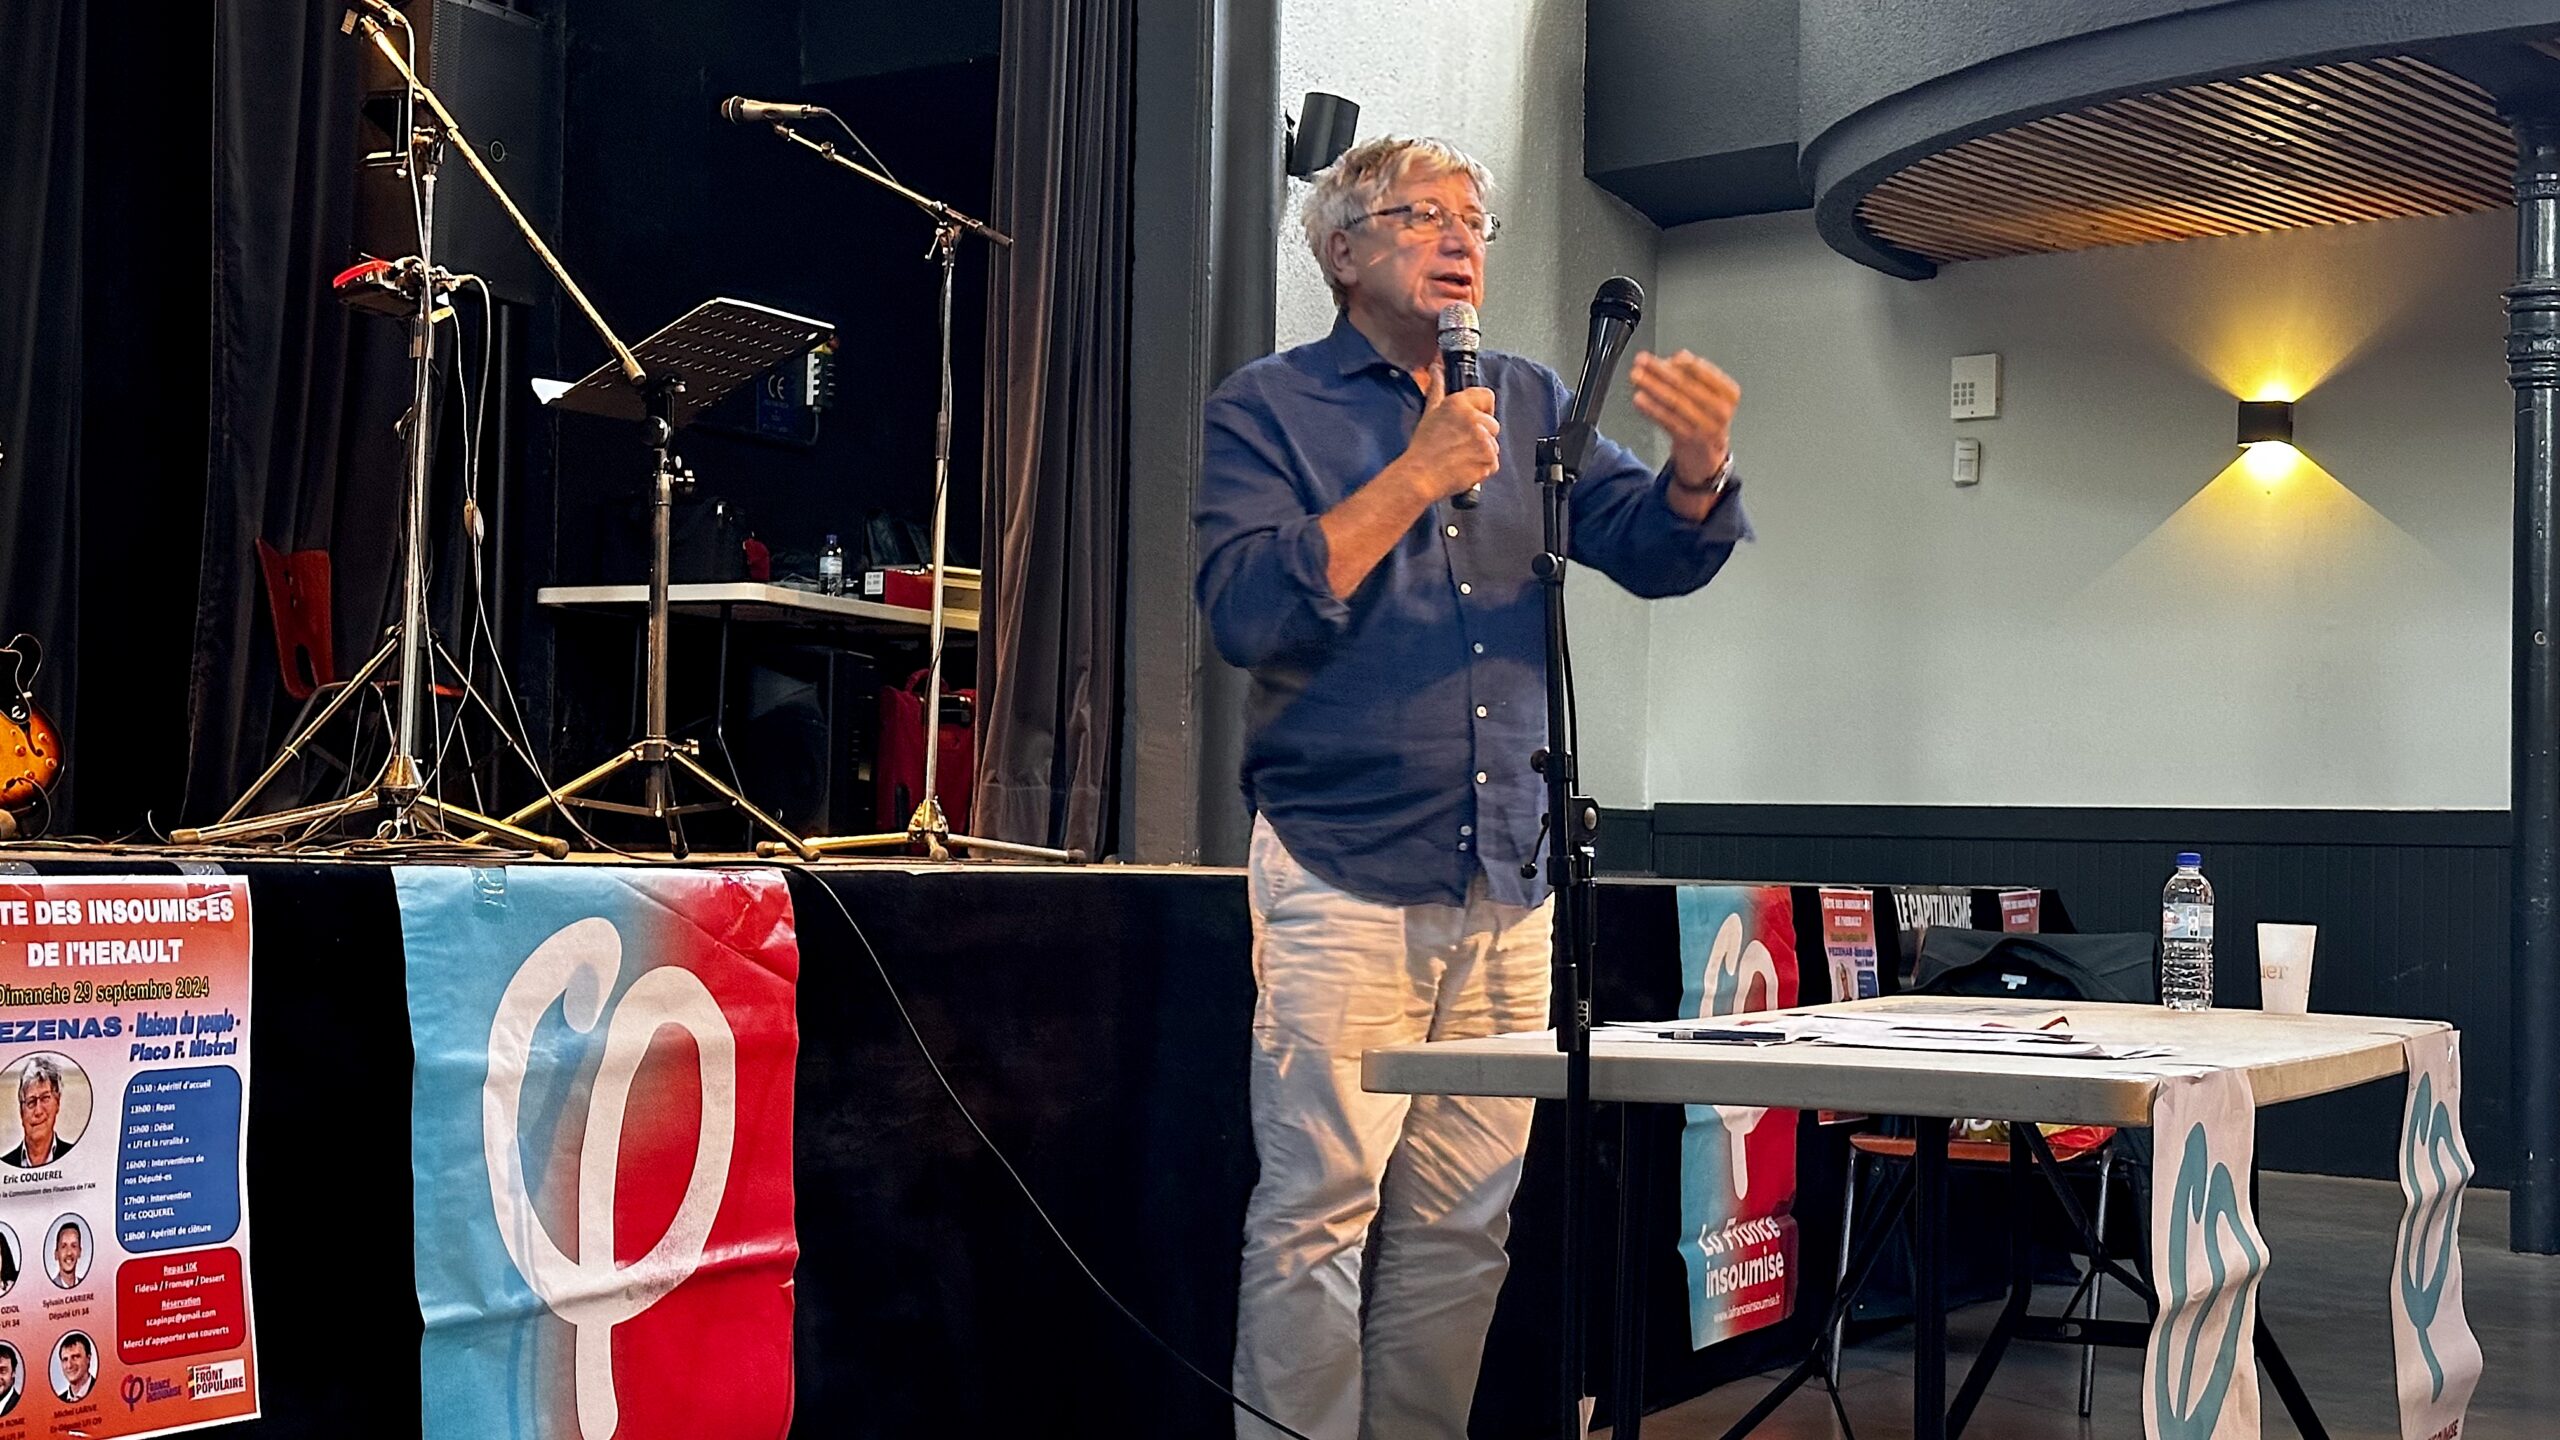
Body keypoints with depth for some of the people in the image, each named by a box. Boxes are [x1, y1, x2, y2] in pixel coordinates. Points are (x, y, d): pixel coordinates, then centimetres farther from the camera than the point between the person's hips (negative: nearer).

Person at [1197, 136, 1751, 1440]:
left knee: (1463, 1223, 8)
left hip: (1507, 889, 5)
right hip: (1343, 882, -5)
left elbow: (1654, 554, 6)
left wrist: (1697, 468, -15)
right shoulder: (1268, 408, 3)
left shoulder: (1530, 406, 17)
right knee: (1319, 1211, -7)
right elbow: (1247, 608, -11)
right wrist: (1419, 476, -13)